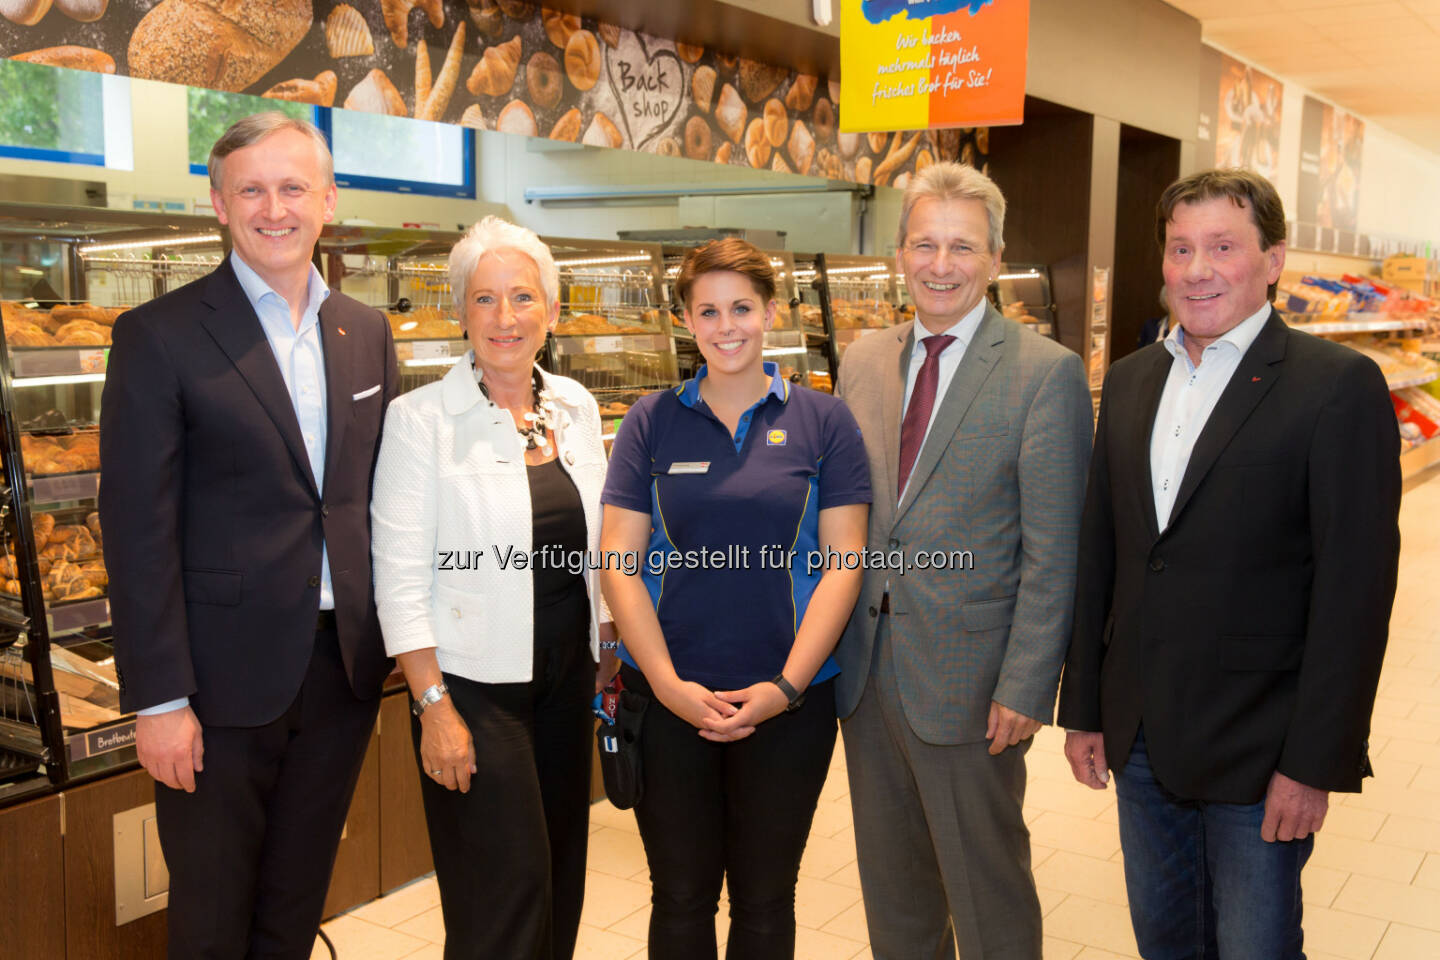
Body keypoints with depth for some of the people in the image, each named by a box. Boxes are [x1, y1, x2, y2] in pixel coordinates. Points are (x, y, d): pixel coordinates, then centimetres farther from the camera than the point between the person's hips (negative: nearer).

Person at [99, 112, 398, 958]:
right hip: (224, 675, -4)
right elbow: (140, 531, -11)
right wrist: (159, 699, -13)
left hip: (346, 666, 4)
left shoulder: (366, 332, 7)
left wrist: (396, 634, 7)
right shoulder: (160, 336, -9)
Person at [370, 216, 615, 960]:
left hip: (567, 672, 6)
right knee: (507, 891, 0)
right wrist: (433, 705, -15)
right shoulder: (421, 418, -11)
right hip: (474, 682, -5)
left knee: (561, 877, 15)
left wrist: (611, 650, 10)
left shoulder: (576, 406, 6)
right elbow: (399, 577, -12)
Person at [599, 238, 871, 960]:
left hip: (788, 700, 0)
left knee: (765, 898, 13)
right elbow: (618, 561, -2)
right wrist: (669, 685, -11)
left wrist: (787, 686, -12)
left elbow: (842, 561, -3)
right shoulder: (652, 422, 2)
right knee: (680, 896, 12)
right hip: (667, 696, 1)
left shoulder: (822, 421, 1)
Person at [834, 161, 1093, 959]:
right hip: (865, 673, 5)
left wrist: (1025, 687, -15)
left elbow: (1053, 555, -11)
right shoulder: (862, 361, 7)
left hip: (968, 681, -5)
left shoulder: (1047, 373, -10)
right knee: (892, 890, 19)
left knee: (988, 896, 11)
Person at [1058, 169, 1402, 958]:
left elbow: (1355, 588, -13)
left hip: (1256, 748, -5)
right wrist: (1083, 707, 9)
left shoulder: (1337, 384, -10)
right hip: (1140, 742, 6)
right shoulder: (1130, 380, 8)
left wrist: (1314, 763, -15)